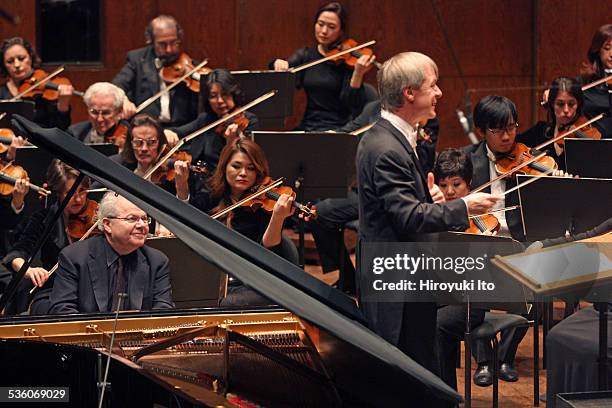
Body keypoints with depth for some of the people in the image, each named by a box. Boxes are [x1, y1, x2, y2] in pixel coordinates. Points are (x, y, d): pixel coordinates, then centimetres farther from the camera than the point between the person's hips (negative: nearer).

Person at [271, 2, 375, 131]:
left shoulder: (347, 61, -3)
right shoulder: (305, 55, 12)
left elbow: (354, 105, -12)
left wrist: (358, 74, -27)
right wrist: (278, 63, -25)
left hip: (337, 129, -4)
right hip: (307, 127, 4)